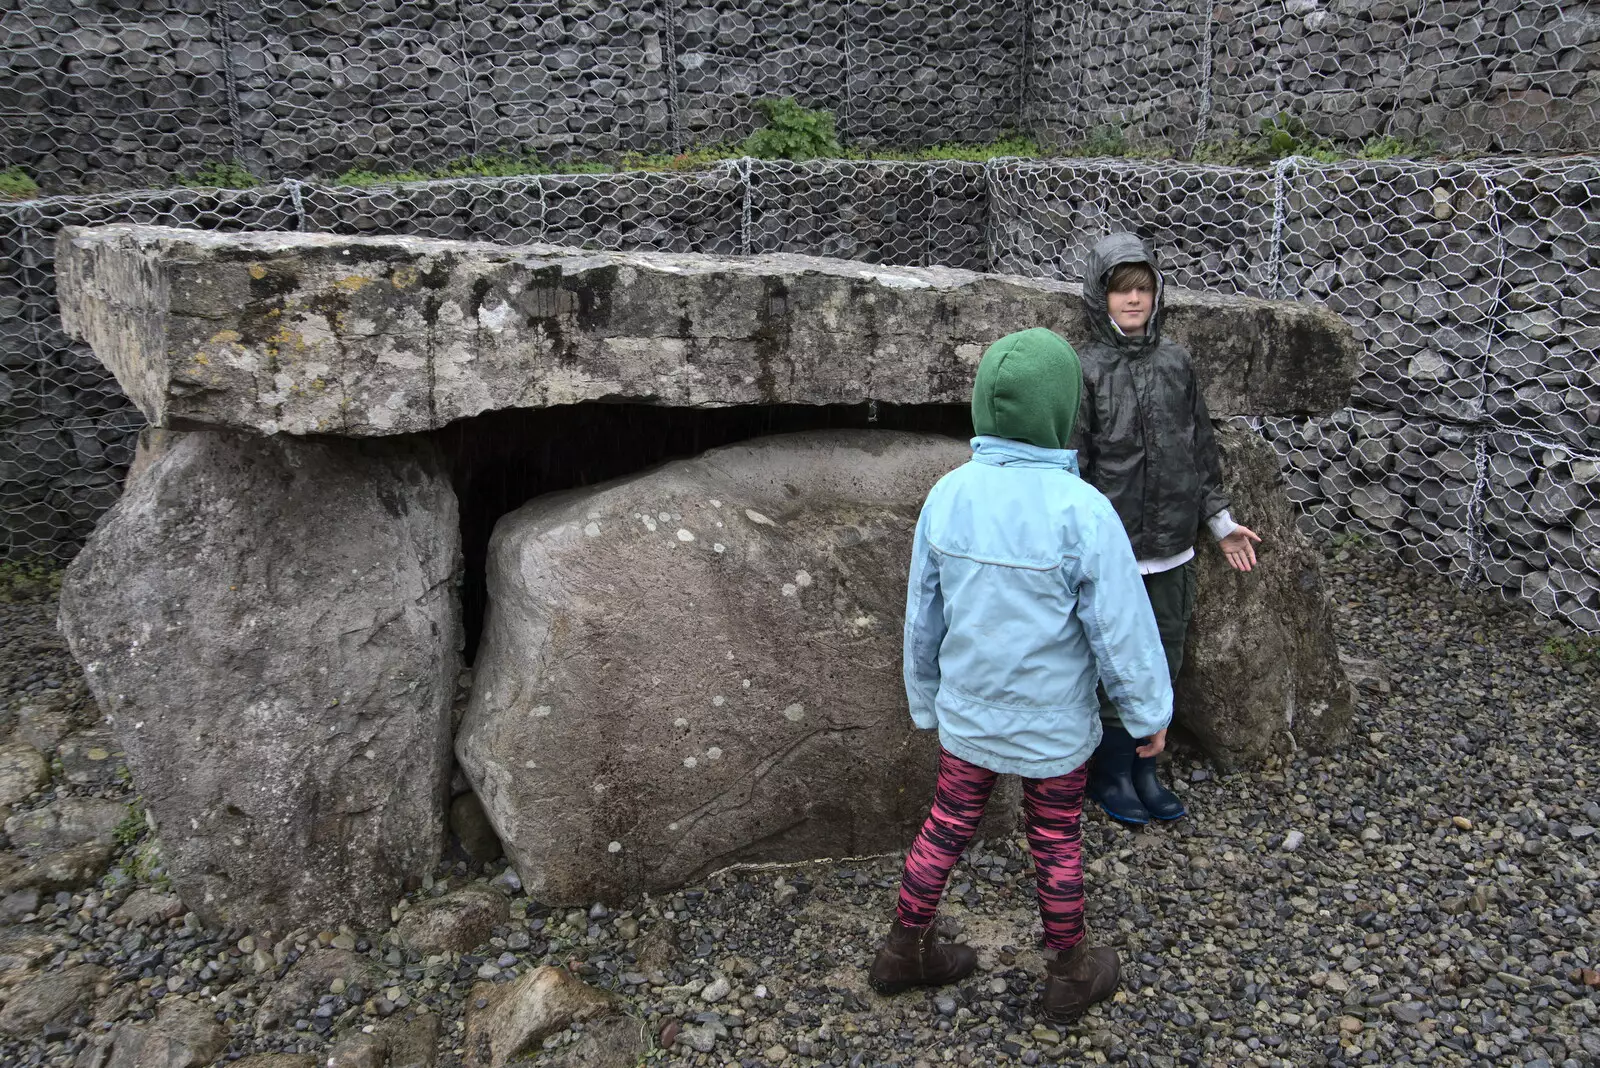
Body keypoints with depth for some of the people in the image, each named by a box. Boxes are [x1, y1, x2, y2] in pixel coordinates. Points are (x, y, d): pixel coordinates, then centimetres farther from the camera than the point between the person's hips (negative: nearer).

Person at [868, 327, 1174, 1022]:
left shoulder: (948, 495, -12)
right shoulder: (1081, 512, -26)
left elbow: (922, 616, -1)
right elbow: (1122, 628, -17)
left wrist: (926, 701, 14)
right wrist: (1149, 713, -1)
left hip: (966, 713, 4)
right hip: (1054, 726, -3)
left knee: (945, 830, 20)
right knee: (1056, 845, 17)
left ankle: (903, 951, 38)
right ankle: (1069, 974, 38)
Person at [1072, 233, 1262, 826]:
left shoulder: (1176, 362, 5)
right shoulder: (1086, 371, -9)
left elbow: (1201, 450, 14)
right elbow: (1071, 465, -10)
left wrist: (1221, 521, 15)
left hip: (1172, 550, 5)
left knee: (1163, 663, 14)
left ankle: (1144, 771, 30)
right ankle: (1110, 775, 24)